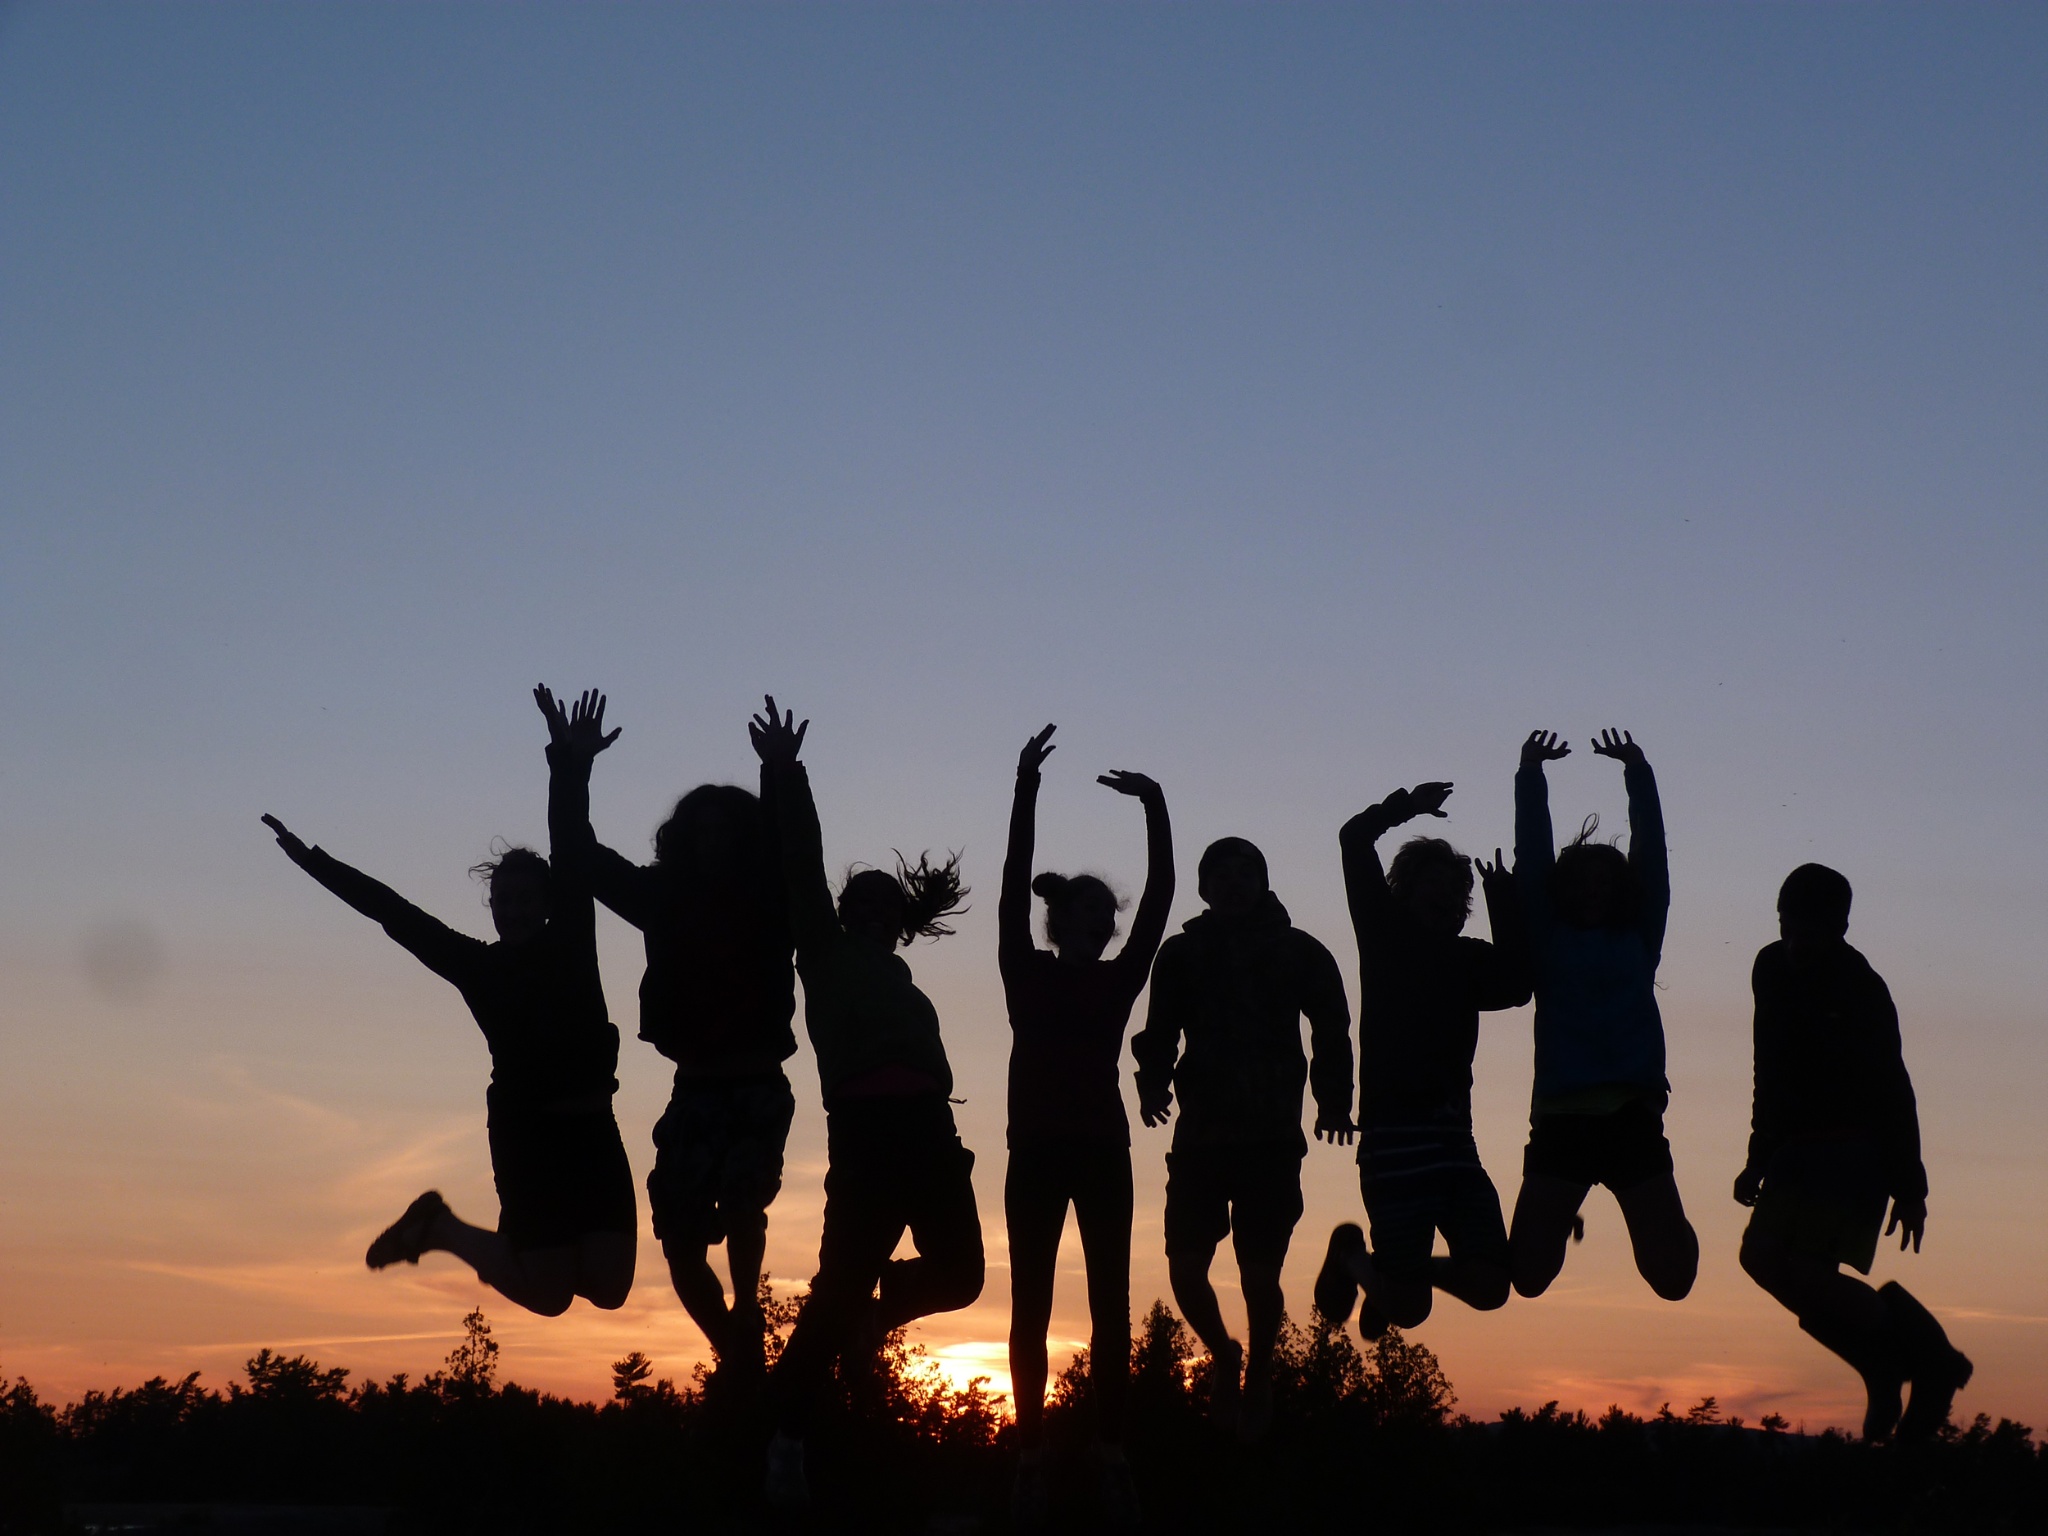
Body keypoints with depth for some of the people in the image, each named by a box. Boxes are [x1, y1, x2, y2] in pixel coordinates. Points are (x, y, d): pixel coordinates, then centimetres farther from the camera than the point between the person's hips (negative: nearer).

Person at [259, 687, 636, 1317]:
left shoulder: (572, 944, 4)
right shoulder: (477, 966, 3)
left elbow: (572, 860, -7)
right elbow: (395, 914, 3)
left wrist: (571, 772, -19)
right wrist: (313, 861, 3)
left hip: (593, 1133, 2)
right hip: (529, 1135, -2)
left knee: (608, 1288, -3)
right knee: (548, 1296, -4)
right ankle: (438, 1227, 19)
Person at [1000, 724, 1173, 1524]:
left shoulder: (1118, 981, 7)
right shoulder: (1026, 975, 2)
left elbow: (1159, 897, 0)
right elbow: (1013, 887, -8)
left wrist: (1155, 807, -7)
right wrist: (1025, 791, -15)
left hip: (1102, 1150, 2)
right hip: (1037, 1151, -2)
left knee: (1111, 1303, -1)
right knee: (1031, 1307, -1)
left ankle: (1112, 1453, 0)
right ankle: (1031, 1457, -1)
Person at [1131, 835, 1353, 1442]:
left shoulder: (1298, 953, 6)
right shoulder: (1183, 953, 9)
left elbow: (1331, 1031, 4)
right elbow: (1161, 1033, 6)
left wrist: (1333, 1100, -6)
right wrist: (1153, 1085, -12)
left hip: (1272, 1135, -1)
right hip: (1201, 1131, 1)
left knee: (1260, 1271, -2)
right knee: (1185, 1265, -4)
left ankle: (1256, 1384, 15)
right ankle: (1224, 1355, 22)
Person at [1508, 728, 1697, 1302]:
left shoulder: (1638, 940, 16)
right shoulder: (1548, 943, 13)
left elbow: (1651, 857, 13)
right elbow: (1530, 860, 9)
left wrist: (1639, 775, 10)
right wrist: (1530, 777, 5)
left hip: (1634, 1118, 1)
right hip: (1562, 1120, -1)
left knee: (1672, 1275, -3)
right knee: (1529, 1272, -3)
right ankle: (1560, 1222, 29)